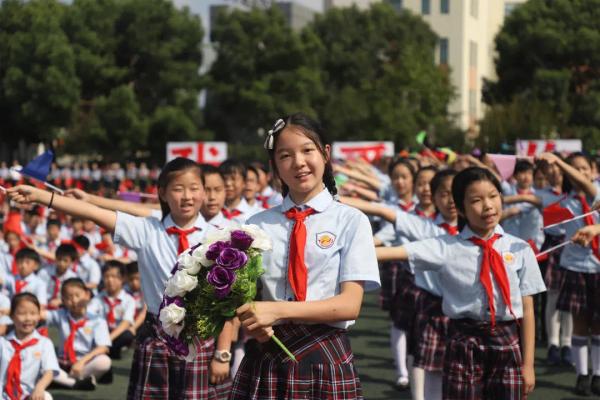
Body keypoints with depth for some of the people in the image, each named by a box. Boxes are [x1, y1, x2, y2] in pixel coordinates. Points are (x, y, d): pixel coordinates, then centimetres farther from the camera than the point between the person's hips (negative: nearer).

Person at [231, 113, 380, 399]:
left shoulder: (351, 221, -1)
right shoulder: (258, 224, 7)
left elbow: (350, 304, -9)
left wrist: (278, 310, -21)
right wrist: (253, 322, -18)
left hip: (324, 359, -2)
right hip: (265, 359, 2)